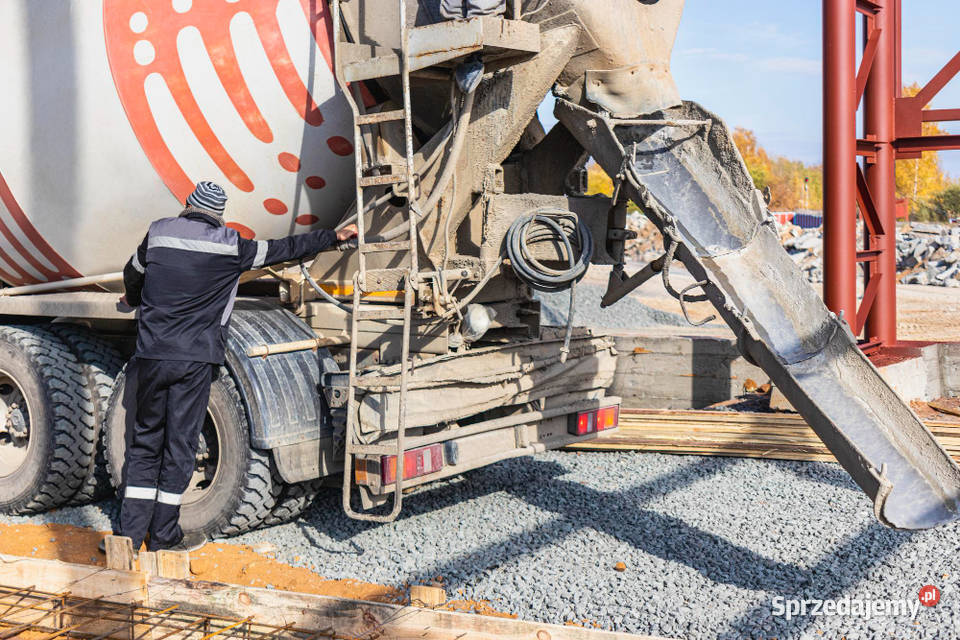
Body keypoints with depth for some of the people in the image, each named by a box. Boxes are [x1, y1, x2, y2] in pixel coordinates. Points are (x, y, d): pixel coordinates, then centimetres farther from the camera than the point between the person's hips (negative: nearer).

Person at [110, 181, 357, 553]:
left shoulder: (159, 233, 9)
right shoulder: (230, 246, 0)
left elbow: (133, 274, 24)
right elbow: (282, 250, 7)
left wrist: (135, 300, 47)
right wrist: (334, 237, 18)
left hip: (151, 355, 3)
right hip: (194, 360, -3)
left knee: (145, 441, 12)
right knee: (179, 445, 4)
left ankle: (129, 533, 13)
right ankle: (163, 536, 11)